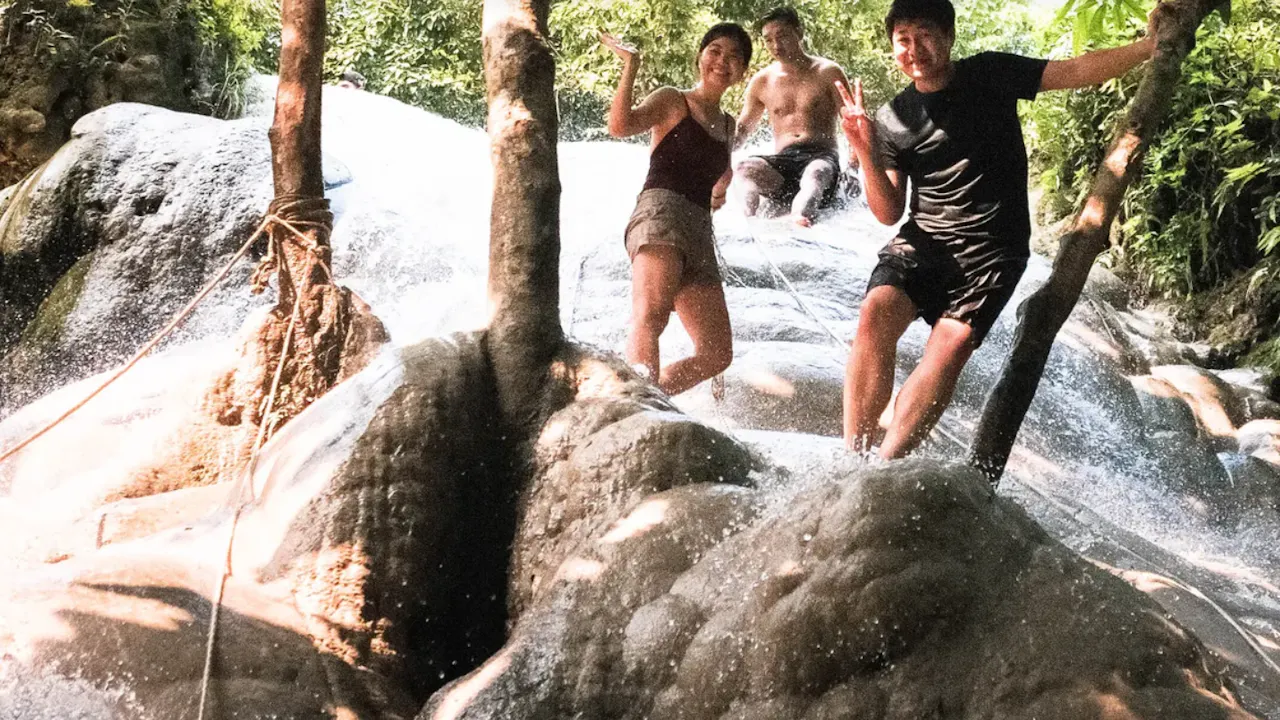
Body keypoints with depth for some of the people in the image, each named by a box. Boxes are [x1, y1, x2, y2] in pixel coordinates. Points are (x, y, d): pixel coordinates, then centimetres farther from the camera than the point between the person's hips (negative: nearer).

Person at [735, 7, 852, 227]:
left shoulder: (827, 73, 8)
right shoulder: (762, 81, 17)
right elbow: (742, 129, 26)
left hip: (821, 157, -3)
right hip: (782, 162, 3)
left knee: (815, 174, -41)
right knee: (747, 168, -32)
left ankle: (798, 217, -73)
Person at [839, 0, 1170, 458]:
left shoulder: (990, 76, 2)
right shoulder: (894, 121, 6)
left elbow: (1077, 71, -2)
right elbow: (888, 213, 5)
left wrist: (1149, 47, -13)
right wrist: (867, 155, -11)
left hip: (991, 248, -2)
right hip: (923, 239, 2)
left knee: (953, 340, -23)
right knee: (877, 312, -25)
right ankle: (852, 458, -24)